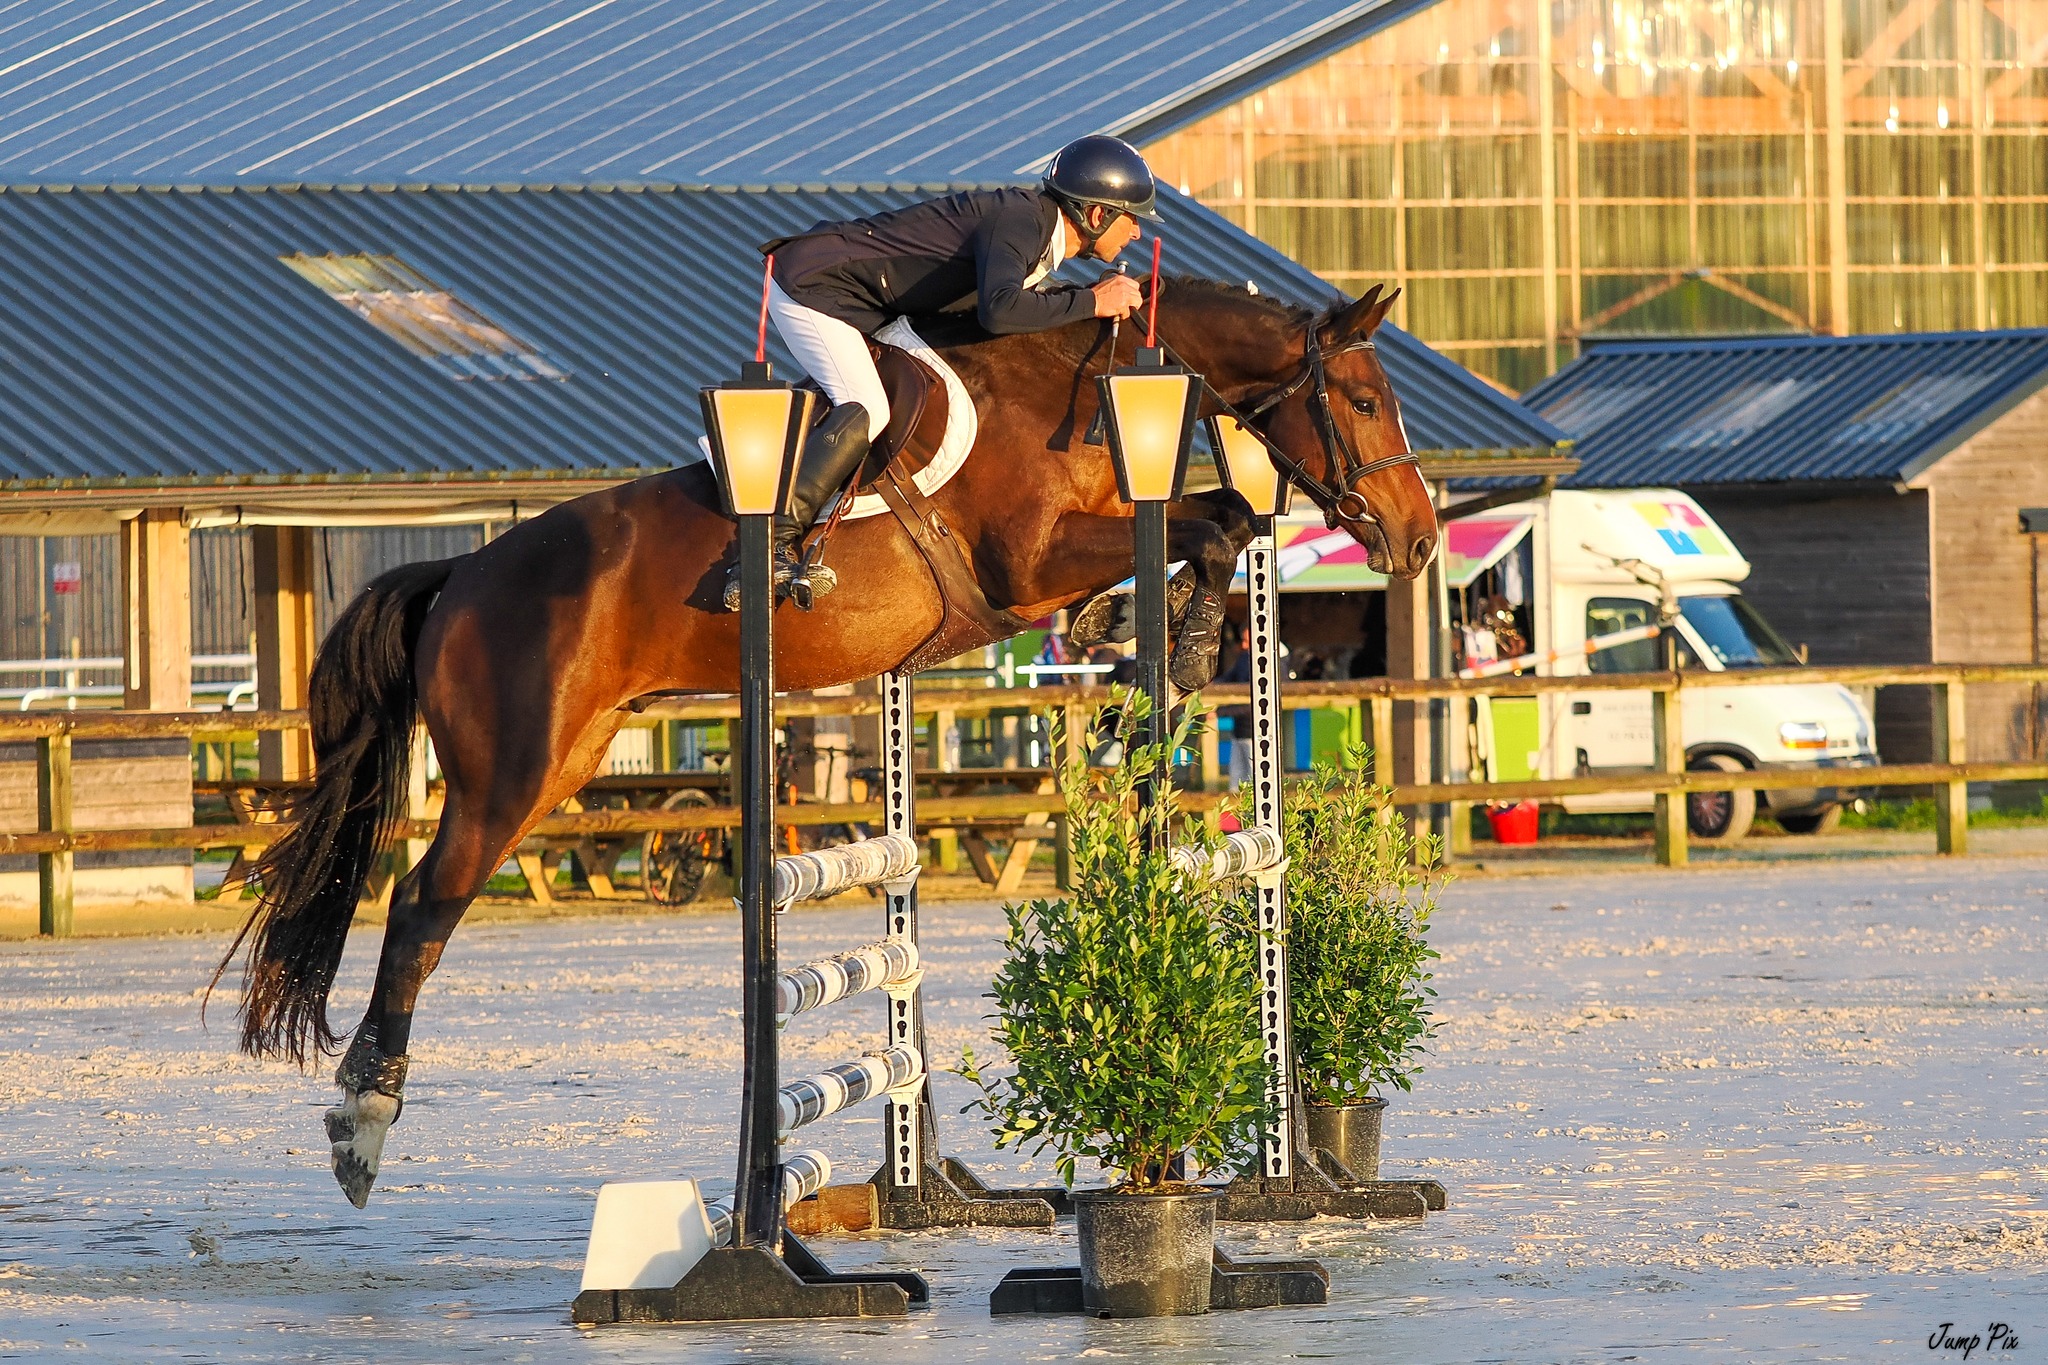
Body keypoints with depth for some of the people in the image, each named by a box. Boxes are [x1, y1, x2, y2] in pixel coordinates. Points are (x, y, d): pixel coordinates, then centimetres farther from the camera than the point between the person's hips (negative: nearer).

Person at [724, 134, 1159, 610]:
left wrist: (1102, 295, 5)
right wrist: (1090, 303, -28)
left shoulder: (1037, 221, 8)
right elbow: (999, 311, -39)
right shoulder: (1021, 222, -24)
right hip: (808, 285, -10)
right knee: (867, 411, -25)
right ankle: (772, 546, -29)